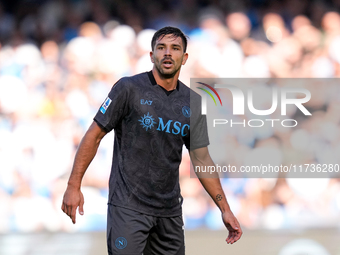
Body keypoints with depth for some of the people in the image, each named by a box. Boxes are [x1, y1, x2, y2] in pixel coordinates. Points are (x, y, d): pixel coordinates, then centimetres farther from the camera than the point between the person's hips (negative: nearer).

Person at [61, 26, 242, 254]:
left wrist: (225, 209, 8)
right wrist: (74, 186, -9)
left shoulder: (193, 103, 8)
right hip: (128, 206, -5)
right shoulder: (129, 88, -6)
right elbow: (95, 135, -4)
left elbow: (202, 160, 13)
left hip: (170, 210, 5)